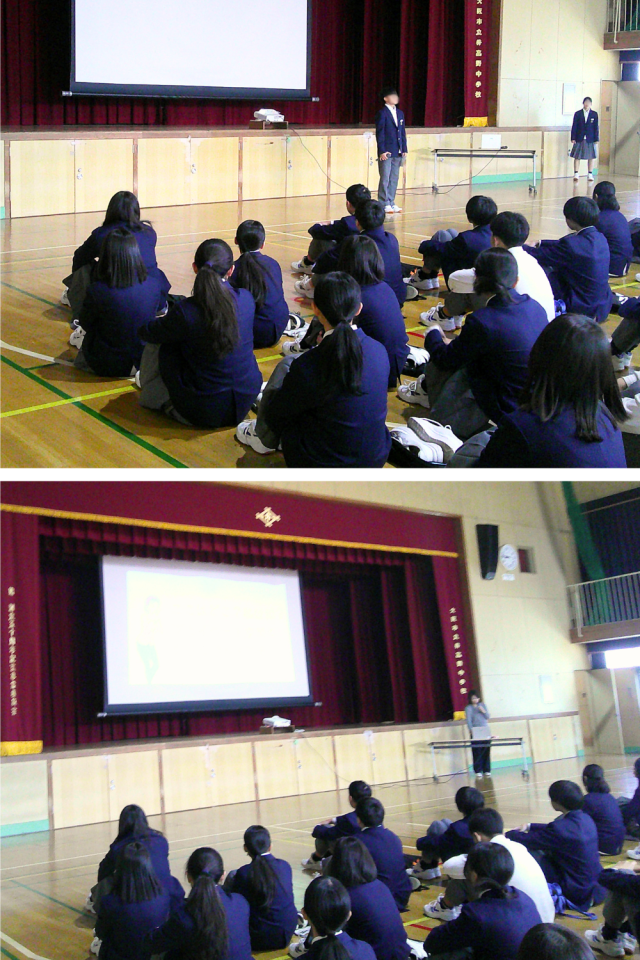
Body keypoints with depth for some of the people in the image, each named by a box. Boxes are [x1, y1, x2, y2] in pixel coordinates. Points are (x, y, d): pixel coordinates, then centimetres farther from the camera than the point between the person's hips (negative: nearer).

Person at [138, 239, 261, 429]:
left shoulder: (185, 311, -21)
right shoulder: (246, 299, -7)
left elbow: (147, 332, -2)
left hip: (203, 414, -5)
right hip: (245, 404, 5)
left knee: (162, 344, 12)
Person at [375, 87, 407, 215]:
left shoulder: (400, 113, 14)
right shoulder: (382, 113, -6)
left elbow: (402, 132, 16)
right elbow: (380, 133, -9)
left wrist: (404, 149, 9)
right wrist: (382, 151, -15)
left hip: (398, 152, 7)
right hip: (386, 152, -7)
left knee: (394, 178, 9)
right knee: (385, 179, -4)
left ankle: (391, 203, 15)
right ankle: (384, 204, 1)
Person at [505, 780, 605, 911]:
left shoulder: (561, 828, -25)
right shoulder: (585, 819, 0)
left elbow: (527, 840, -14)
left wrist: (509, 834, 5)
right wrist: (529, 826, 19)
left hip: (576, 892, -9)